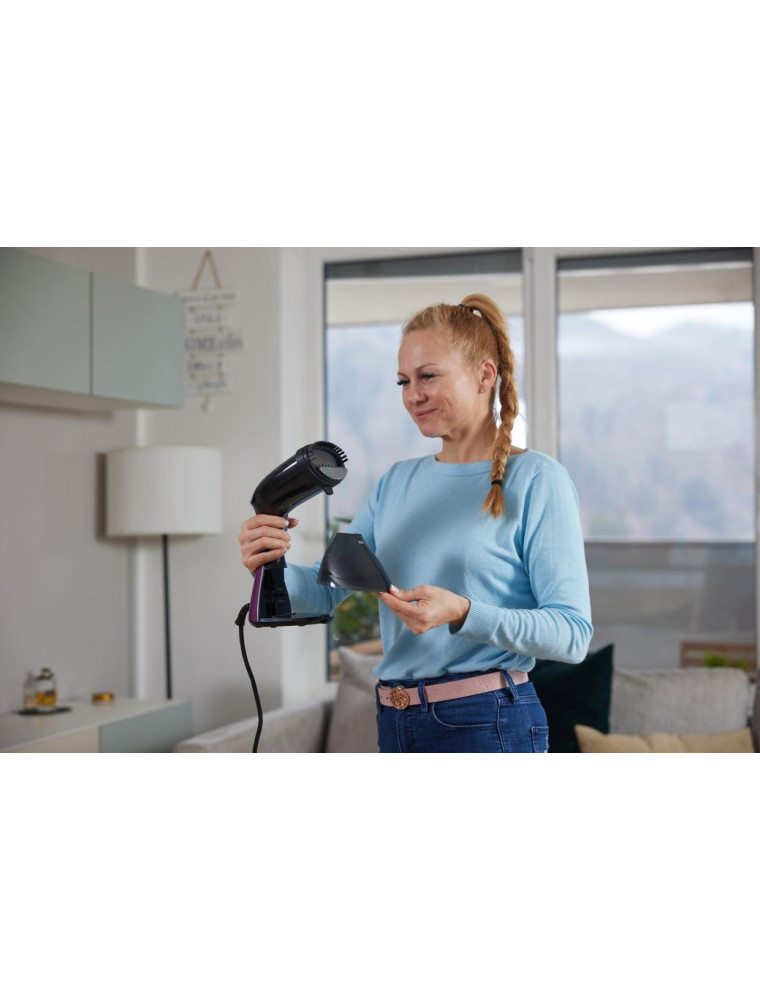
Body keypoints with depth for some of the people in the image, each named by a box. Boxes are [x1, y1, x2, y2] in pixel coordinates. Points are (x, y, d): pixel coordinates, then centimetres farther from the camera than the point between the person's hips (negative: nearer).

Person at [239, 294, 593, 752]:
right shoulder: (397, 482, 11)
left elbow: (572, 634, -15)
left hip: (487, 727, -6)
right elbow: (324, 590, 7)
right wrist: (272, 566, -14)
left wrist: (461, 613, -27)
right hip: (397, 729, 6)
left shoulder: (536, 479, -9)